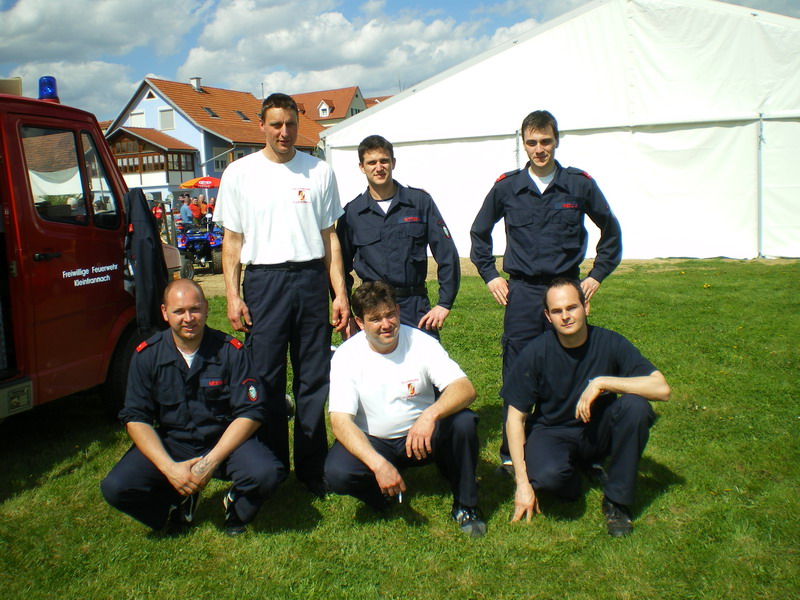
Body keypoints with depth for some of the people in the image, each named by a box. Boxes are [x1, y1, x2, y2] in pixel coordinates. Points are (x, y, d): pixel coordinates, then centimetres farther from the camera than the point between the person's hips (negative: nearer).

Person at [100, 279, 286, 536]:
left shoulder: (231, 350, -10)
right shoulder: (147, 355, -5)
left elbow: (250, 413, -11)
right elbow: (136, 418, -5)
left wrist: (211, 462, -22)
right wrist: (169, 467, -20)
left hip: (225, 441, -2)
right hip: (169, 444, 2)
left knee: (265, 473, -30)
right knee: (115, 488, -21)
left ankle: (236, 508, 8)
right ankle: (180, 503, 11)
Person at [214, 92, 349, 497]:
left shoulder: (319, 171, 9)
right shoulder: (240, 172, 6)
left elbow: (329, 236, 10)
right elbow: (232, 240, 6)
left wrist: (340, 293, 3)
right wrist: (232, 294, -4)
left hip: (311, 278, 1)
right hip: (263, 281, -1)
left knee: (314, 379, 6)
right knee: (266, 380, 2)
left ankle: (311, 467, 18)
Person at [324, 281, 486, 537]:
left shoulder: (421, 343, -12)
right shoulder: (346, 355, -13)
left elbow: (465, 389, -22)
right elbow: (341, 420, -20)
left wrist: (431, 414, -43)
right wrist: (378, 464, -35)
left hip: (423, 437, 1)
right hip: (372, 442, 0)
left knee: (463, 422, -28)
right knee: (337, 473, -30)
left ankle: (465, 505, -4)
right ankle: (385, 497, 5)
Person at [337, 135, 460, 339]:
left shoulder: (420, 201, 0)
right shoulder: (352, 212, 4)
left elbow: (447, 255, 0)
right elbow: (342, 266, 11)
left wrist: (445, 303, -5)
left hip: (415, 307, -1)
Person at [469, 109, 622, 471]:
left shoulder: (580, 184, 2)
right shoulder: (507, 186, 3)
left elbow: (610, 230, 15)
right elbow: (479, 233, 17)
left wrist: (597, 275, 9)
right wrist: (490, 275, 10)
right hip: (521, 292, 0)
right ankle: (510, 453, 13)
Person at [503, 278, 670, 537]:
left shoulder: (610, 343, -15)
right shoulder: (536, 353, -17)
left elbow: (662, 389, -24)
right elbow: (515, 418, -13)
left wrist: (601, 382, -32)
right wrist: (522, 482, -17)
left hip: (598, 430, 2)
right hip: (552, 432, -2)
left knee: (635, 405, -29)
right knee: (548, 475, -36)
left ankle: (617, 501, -10)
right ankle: (578, 469, 6)